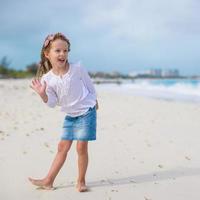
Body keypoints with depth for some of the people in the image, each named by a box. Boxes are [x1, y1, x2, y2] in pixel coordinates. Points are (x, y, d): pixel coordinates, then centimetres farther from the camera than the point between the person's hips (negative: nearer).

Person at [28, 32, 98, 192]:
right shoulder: (47, 78, -9)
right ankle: (48, 181, 18)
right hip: (70, 115, 4)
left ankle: (81, 181, 11)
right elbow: (52, 103, -10)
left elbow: (90, 86, 2)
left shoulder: (77, 69, -14)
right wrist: (43, 94, -28)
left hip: (87, 111, -3)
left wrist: (94, 102, 12)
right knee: (62, 147, 9)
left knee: (81, 146, -7)